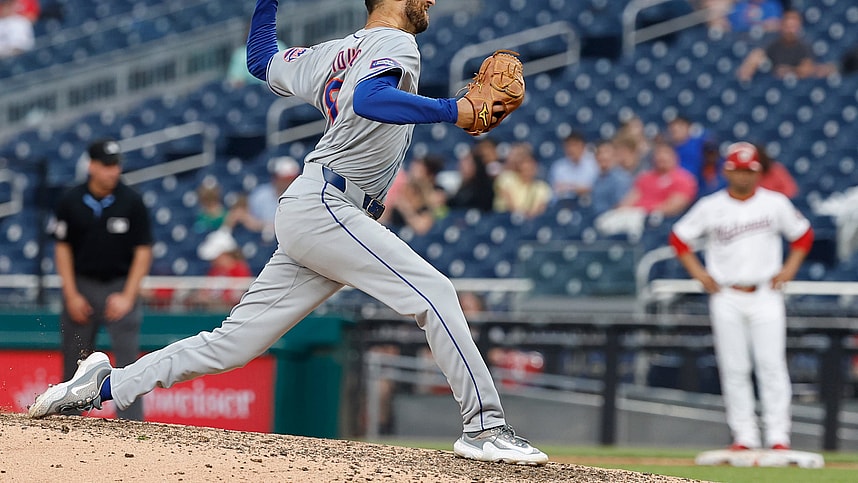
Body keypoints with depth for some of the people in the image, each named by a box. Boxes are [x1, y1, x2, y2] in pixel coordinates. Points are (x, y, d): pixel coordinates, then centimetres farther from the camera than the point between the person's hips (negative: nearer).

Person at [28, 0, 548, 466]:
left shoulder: (333, 54, 23)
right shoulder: (396, 43, -4)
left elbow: (262, 60, 38)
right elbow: (370, 99, -26)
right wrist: (454, 111, -29)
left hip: (305, 215, 9)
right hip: (323, 204, -9)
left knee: (232, 344, 7)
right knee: (433, 291, -16)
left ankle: (106, 385, 10)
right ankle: (484, 425, -21)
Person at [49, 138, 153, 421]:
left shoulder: (131, 202, -5)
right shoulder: (71, 202, 0)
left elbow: (143, 251, -2)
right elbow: (63, 248, 5)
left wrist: (128, 297, -9)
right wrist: (71, 295, -2)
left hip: (121, 287, -2)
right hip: (81, 286, 2)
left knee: (127, 359, -12)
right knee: (74, 363, 5)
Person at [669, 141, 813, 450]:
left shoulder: (775, 203, 3)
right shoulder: (710, 207, 2)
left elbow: (803, 235, 14)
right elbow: (679, 238, 9)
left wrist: (789, 269, 2)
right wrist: (699, 274, 1)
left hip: (765, 295, -1)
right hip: (726, 297, 1)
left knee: (771, 365, -7)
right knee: (734, 368, 1)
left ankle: (778, 436, -5)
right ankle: (744, 435, 7)